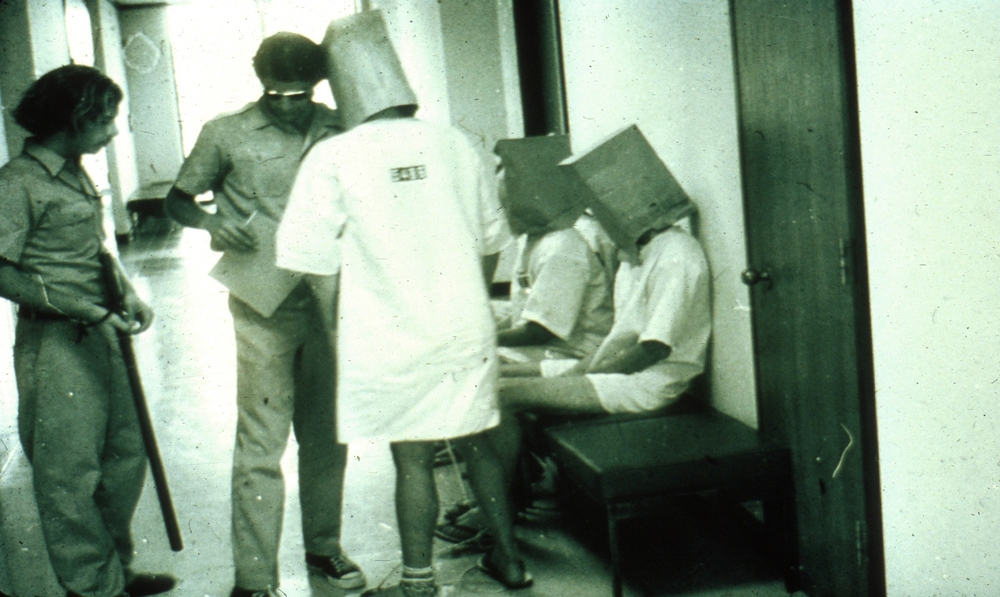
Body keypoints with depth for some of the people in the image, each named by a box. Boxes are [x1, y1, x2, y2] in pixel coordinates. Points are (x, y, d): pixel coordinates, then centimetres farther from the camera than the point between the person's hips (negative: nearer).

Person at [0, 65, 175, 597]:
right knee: (69, 471, 1)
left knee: (127, 452, 15)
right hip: (54, 343, -9)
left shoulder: (75, 173, 12)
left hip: (99, 335, 9)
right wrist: (87, 310, -21)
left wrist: (126, 293, 6)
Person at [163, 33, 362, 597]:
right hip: (265, 306, -3)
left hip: (328, 301, 3)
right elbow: (179, 198, 8)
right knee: (261, 441, -3)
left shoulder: (339, 129, 5)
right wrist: (212, 221, -13)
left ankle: (324, 548, 28)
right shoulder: (227, 135, -1)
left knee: (327, 434, 12)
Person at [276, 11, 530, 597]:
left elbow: (314, 260, -7)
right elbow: (491, 241, 10)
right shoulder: (456, 144, 0)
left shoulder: (334, 158, -11)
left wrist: (341, 331, 9)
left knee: (413, 459, 5)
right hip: (467, 330, 4)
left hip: (391, 340, -3)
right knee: (477, 442, 17)